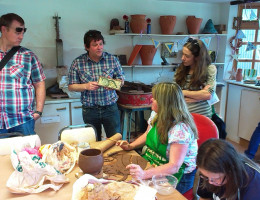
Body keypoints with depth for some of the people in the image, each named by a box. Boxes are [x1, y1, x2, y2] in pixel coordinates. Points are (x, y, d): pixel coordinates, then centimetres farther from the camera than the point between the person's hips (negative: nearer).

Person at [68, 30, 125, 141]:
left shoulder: (112, 59, -1)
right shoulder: (77, 63, -4)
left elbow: (121, 80, 5)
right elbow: (71, 86, 1)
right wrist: (86, 86, -18)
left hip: (110, 108, 0)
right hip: (89, 110, 0)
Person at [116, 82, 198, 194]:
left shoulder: (180, 128, -29)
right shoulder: (156, 115, -2)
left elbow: (174, 166, -32)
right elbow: (147, 135, 17)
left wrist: (145, 174, -43)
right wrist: (131, 146, 0)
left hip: (177, 176, -7)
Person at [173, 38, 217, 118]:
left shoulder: (210, 69, 1)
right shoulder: (180, 70, 9)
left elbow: (208, 95, -8)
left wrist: (184, 92, -3)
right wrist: (199, 96, -8)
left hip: (202, 115, -2)